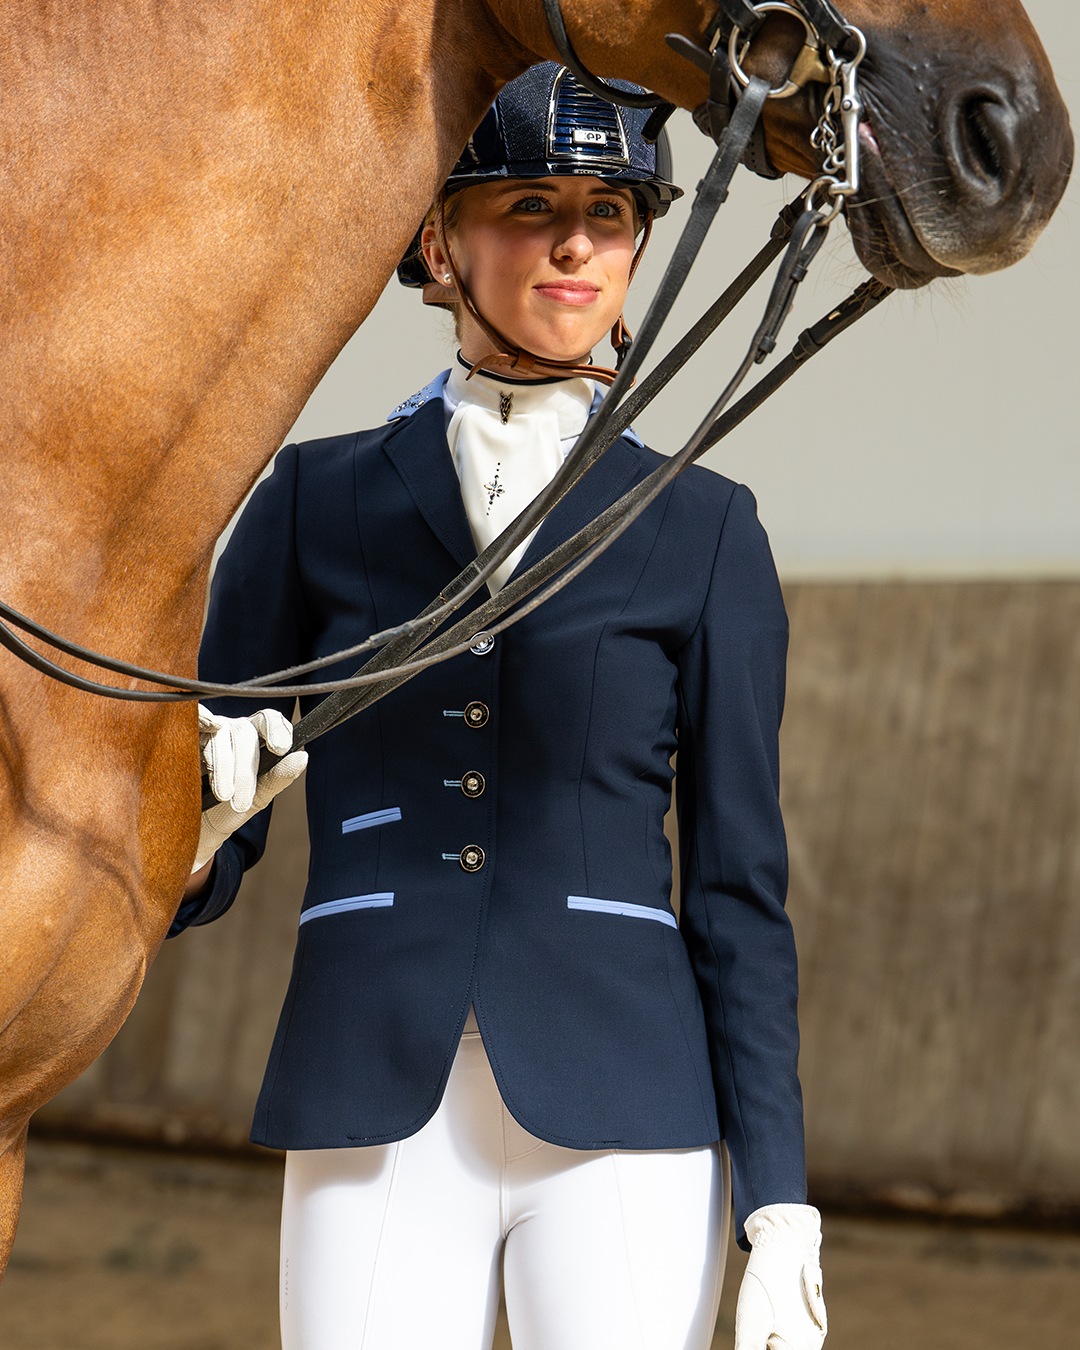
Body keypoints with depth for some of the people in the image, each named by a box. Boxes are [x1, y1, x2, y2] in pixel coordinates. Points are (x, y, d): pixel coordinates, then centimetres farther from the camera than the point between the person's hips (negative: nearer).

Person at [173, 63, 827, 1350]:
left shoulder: (705, 533, 6)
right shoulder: (313, 504, 7)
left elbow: (737, 890, 5)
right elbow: (199, 875, 8)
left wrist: (781, 1209, -2)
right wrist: (195, 833, -17)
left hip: (619, 1127, 0)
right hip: (374, 1123, 1)